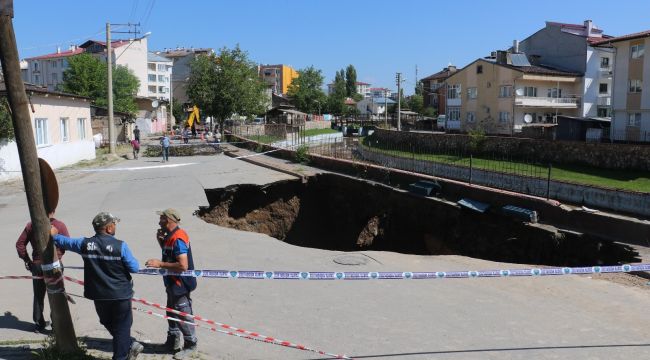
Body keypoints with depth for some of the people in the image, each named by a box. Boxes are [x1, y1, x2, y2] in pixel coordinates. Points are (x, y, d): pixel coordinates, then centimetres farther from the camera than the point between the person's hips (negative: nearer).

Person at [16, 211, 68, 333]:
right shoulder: (60, 225, -10)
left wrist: (27, 260, 5)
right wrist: (59, 255, 4)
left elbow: (20, 244, -1)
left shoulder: (31, 226, -2)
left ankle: (39, 323, 23)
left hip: (37, 265, 2)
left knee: (39, 296, 16)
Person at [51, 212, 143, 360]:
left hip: (99, 295, 4)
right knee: (121, 327, 11)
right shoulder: (120, 246, -18)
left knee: (108, 324, 25)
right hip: (120, 294, -4)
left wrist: (54, 235, 34)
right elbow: (134, 268, -14)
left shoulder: (85, 243, -7)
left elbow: (65, 241, 12)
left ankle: (130, 345, 26)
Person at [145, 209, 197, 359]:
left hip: (180, 285, -10)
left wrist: (160, 264, -26)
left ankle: (190, 345, 18)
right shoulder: (171, 236, 6)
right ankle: (172, 342, 37)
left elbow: (183, 265, -31)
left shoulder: (178, 239, -25)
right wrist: (161, 241, 3)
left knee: (183, 316, 3)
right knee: (171, 313, 22)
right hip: (173, 283, 10)